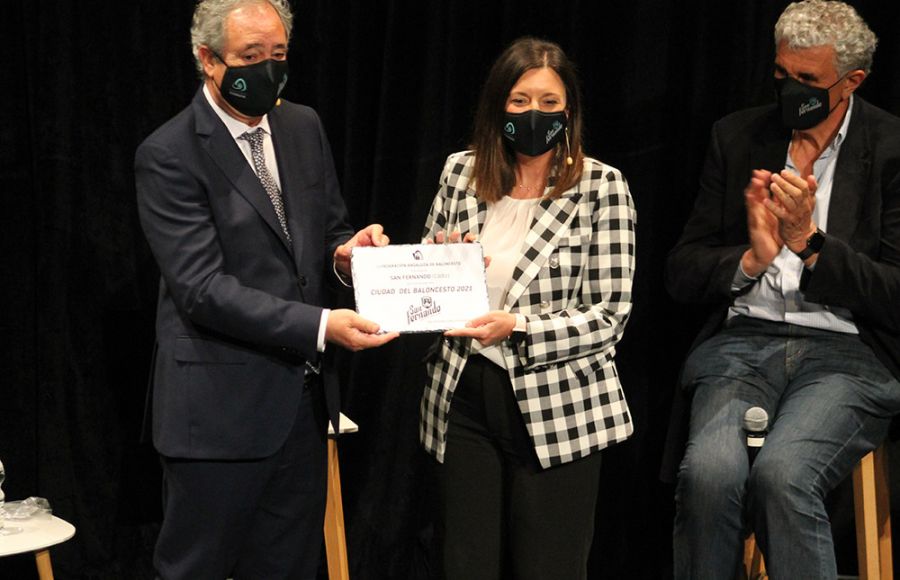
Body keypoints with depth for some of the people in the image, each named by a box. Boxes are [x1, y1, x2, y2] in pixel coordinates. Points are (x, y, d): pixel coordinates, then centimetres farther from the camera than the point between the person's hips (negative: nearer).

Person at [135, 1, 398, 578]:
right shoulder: (168, 156, -13)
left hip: (302, 397, 6)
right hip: (220, 405, -6)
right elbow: (201, 287, -20)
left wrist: (345, 251, -8)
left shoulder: (304, 126, 8)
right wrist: (319, 325, -28)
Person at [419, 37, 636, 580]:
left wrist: (517, 328, -21)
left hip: (558, 408, -3)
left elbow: (608, 317, -9)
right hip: (464, 397, 3)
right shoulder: (461, 173, 5)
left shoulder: (602, 187, -6)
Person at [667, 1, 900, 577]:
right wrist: (752, 259, -8)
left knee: (781, 474, -32)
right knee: (708, 473, -28)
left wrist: (809, 240, -13)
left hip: (848, 354, -2)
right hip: (744, 341, 3)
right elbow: (682, 274, 11)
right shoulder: (738, 137, 12)